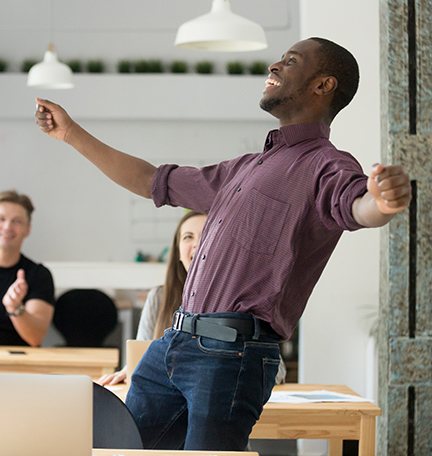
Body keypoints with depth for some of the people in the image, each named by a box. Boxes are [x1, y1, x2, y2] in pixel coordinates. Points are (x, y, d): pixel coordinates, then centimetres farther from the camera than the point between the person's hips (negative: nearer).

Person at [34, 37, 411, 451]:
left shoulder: (325, 165, -2)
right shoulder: (244, 169, 26)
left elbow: (360, 206, -26)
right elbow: (150, 181, 36)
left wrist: (384, 203, -52)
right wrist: (72, 134, 38)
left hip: (231, 354, -8)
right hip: (172, 343, 8)